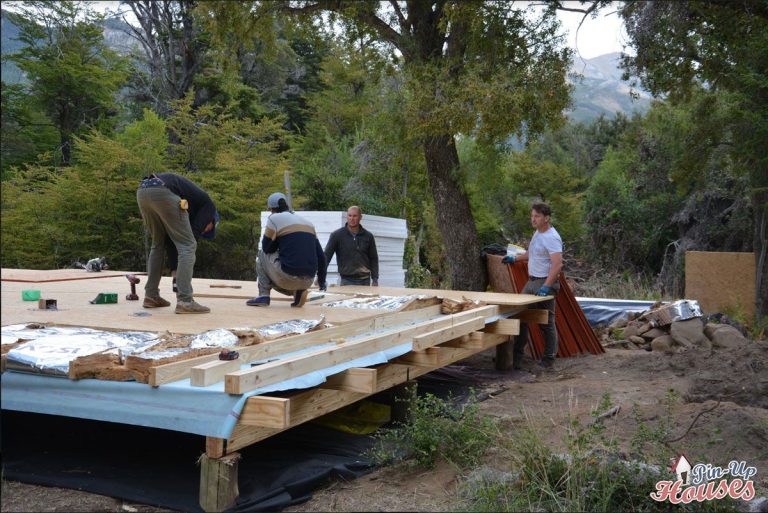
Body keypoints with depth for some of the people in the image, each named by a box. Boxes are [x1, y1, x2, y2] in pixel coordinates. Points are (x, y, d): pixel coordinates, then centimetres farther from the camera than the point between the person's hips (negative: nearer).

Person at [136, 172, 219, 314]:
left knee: (158, 244, 24)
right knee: (188, 246, 0)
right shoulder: (208, 206, 18)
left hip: (142, 191, 8)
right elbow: (189, 237, 9)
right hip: (162, 192, -8)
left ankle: (151, 296, 23)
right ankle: (185, 301, -6)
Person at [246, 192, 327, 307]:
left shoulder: (274, 219, 2)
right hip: (308, 282, 5)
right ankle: (297, 291, 7)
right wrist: (322, 281, 25)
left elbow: (267, 248, 10)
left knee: (262, 254, 21)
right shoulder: (308, 223, 17)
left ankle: (263, 295, 11)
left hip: (288, 278, -5)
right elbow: (321, 256, 15)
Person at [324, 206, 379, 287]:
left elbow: (373, 259, 11)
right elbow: (327, 255, -4)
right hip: (347, 280, -2)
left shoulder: (368, 236, 7)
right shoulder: (337, 235, 0)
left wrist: (375, 280, 5)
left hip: (365, 280, 2)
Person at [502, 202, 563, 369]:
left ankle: (548, 360, 10)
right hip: (531, 281, 10)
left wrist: (546, 287, -32)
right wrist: (514, 258, 26)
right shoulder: (537, 233, 12)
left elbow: (557, 264, -27)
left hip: (545, 282, -10)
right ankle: (516, 355, 16)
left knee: (547, 322, 0)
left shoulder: (551, 238, -19)